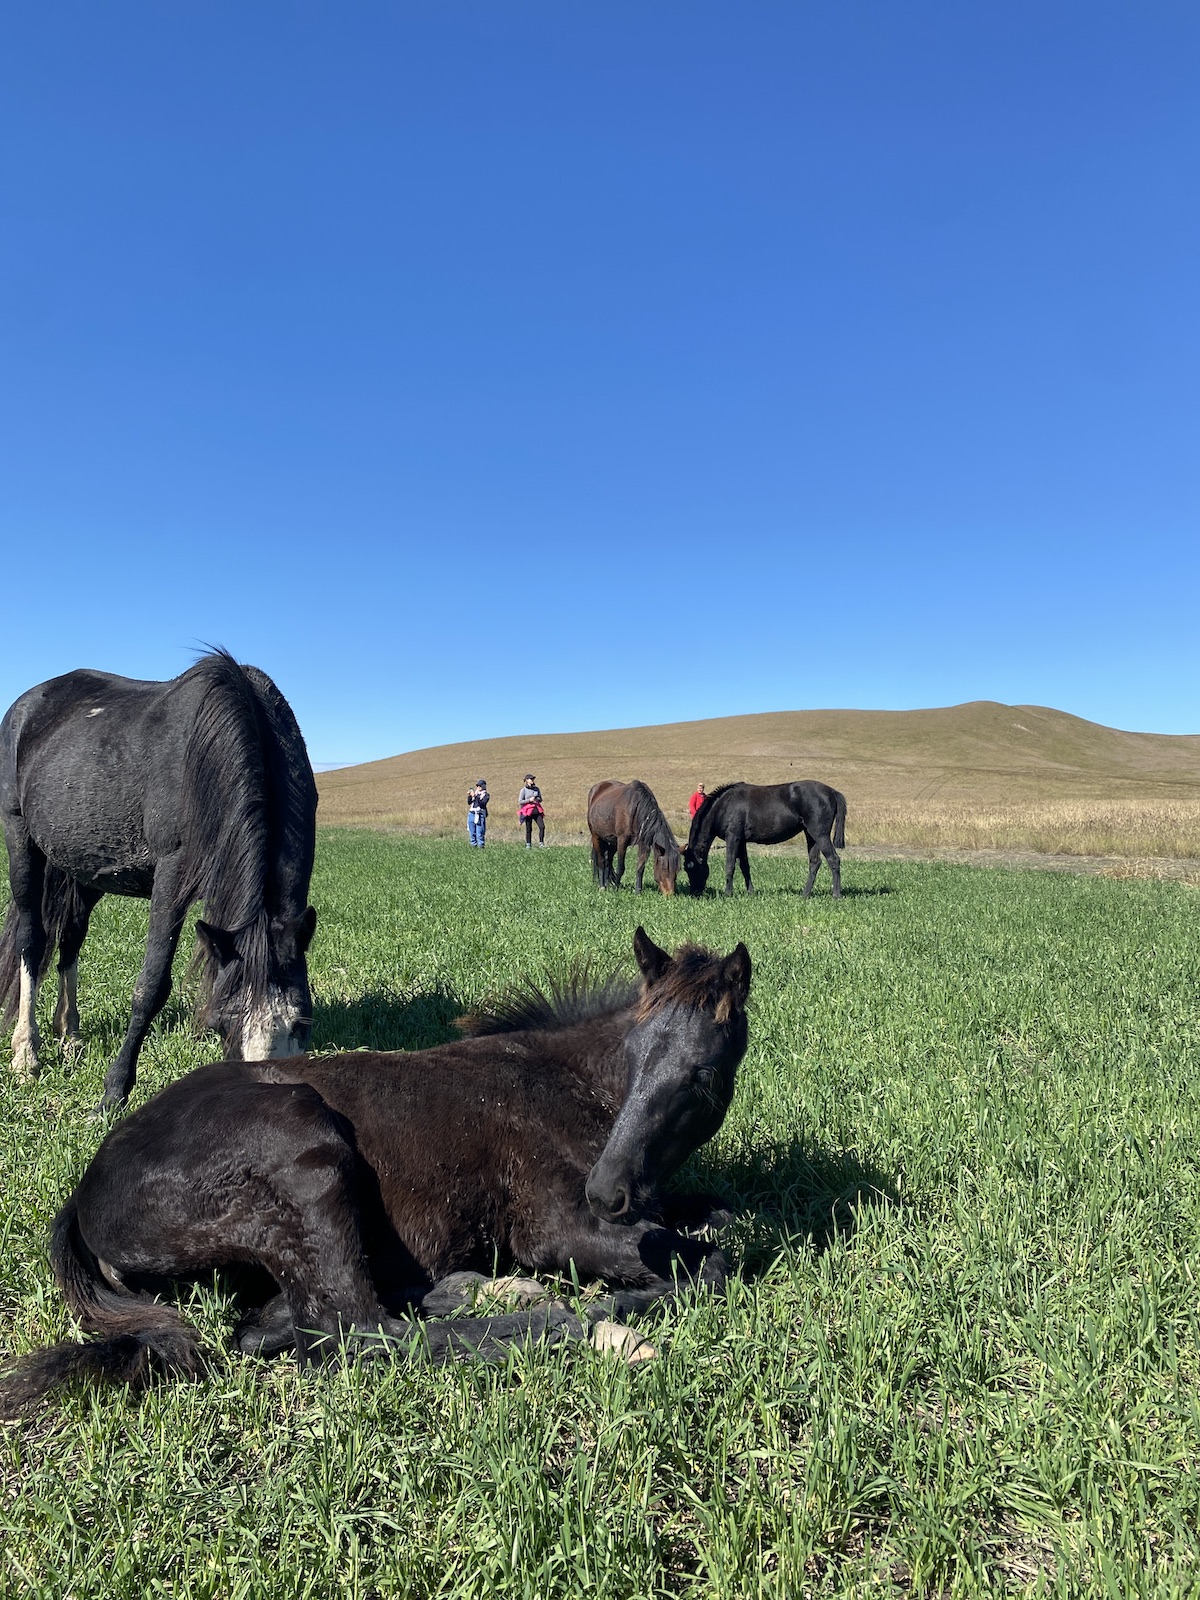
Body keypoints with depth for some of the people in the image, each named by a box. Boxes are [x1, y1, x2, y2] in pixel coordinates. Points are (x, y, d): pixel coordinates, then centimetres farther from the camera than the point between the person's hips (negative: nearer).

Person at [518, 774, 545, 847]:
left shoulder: (536, 789, 10)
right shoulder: (524, 790, -2)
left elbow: (540, 799, 18)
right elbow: (520, 802, -5)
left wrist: (537, 799, -5)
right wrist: (529, 800, -16)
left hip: (537, 810, 4)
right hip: (528, 811, -4)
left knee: (542, 826, -9)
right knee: (529, 829, 2)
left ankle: (541, 843, 1)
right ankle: (528, 845, 15)